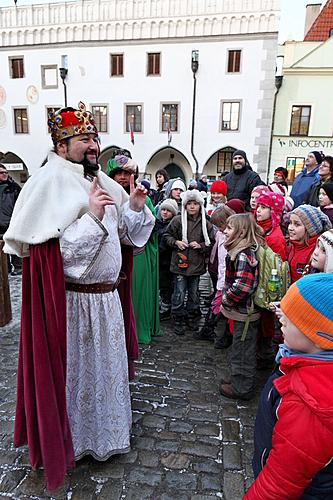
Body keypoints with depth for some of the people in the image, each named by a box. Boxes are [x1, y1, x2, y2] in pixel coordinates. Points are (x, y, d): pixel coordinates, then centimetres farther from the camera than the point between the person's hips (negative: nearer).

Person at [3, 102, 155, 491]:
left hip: (106, 295, 8)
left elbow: (124, 233, 14)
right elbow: (56, 252, -23)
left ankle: (106, 427, 48)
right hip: (73, 301, -7)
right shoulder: (50, 184, -16)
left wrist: (134, 207, -3)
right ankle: (75, 438, 38)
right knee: (76, 371, 12)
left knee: (106, 365, 23)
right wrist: (92, 217, -28)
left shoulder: (101, 181, 7)